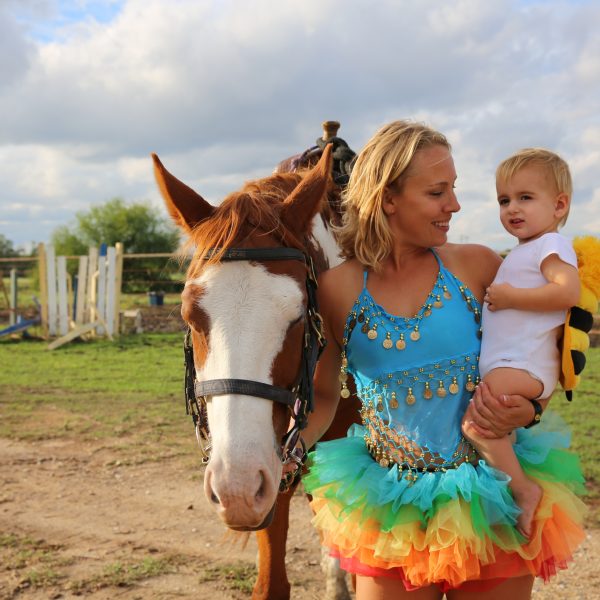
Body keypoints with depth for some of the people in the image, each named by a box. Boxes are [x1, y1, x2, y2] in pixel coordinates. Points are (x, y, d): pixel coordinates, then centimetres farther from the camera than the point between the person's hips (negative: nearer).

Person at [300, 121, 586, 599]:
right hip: (393, 515, 0)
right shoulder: (337, 289, -5)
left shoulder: (477, 266, -5)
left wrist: (526, 410, -13)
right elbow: (323, 397, 5)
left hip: (492, 505, 1)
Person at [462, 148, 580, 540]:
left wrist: (511, 297, -19)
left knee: (476, 423, -27)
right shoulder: (525, 252, 24)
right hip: (508, 365, 11)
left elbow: (568, 291, -24)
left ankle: (523, 489, -20)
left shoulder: (551, 244, -7)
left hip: (523, 366, -11)